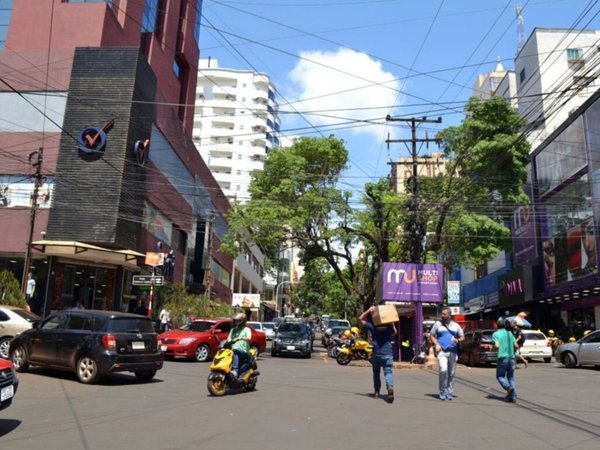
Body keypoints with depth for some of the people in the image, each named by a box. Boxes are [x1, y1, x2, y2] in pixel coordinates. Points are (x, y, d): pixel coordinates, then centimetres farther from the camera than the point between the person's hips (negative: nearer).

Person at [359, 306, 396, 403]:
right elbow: (394, 332, 27)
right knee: (388, 372, -6)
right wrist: (392, 323, 18)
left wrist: (369, 311, 0)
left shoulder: (372, 326, -3)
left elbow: (360, 319, 6)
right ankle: (390, 387, -32)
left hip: (377, 354, -1)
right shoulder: (389, 326, 4)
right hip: (388, 353, 1)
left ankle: (377, 392, 21)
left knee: (376, 373, 16)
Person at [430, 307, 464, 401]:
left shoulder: (456, 325, 12)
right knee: (443, 370, -19)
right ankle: (442, 391, -5)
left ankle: (450, 392, 17)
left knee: (451, 373, 4)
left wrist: (458, 340, -7)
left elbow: (462, 337, 15)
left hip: (453, 352, 2)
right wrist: (436, 344, -5)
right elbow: (432, 336, 11)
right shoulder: (438, 324, 8)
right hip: (442, 351, -2)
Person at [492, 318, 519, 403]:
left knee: (500, 376, 10)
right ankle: (513, 396, 2)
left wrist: (493, 346, 4)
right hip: (511, 358, 4)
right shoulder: (510, 333, 10)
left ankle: (509, 387, -16)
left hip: (502, 358, -4)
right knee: (511, 377, 12)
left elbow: (497, 345, -16)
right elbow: (516, 346, 6)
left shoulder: (496, 334, -4)